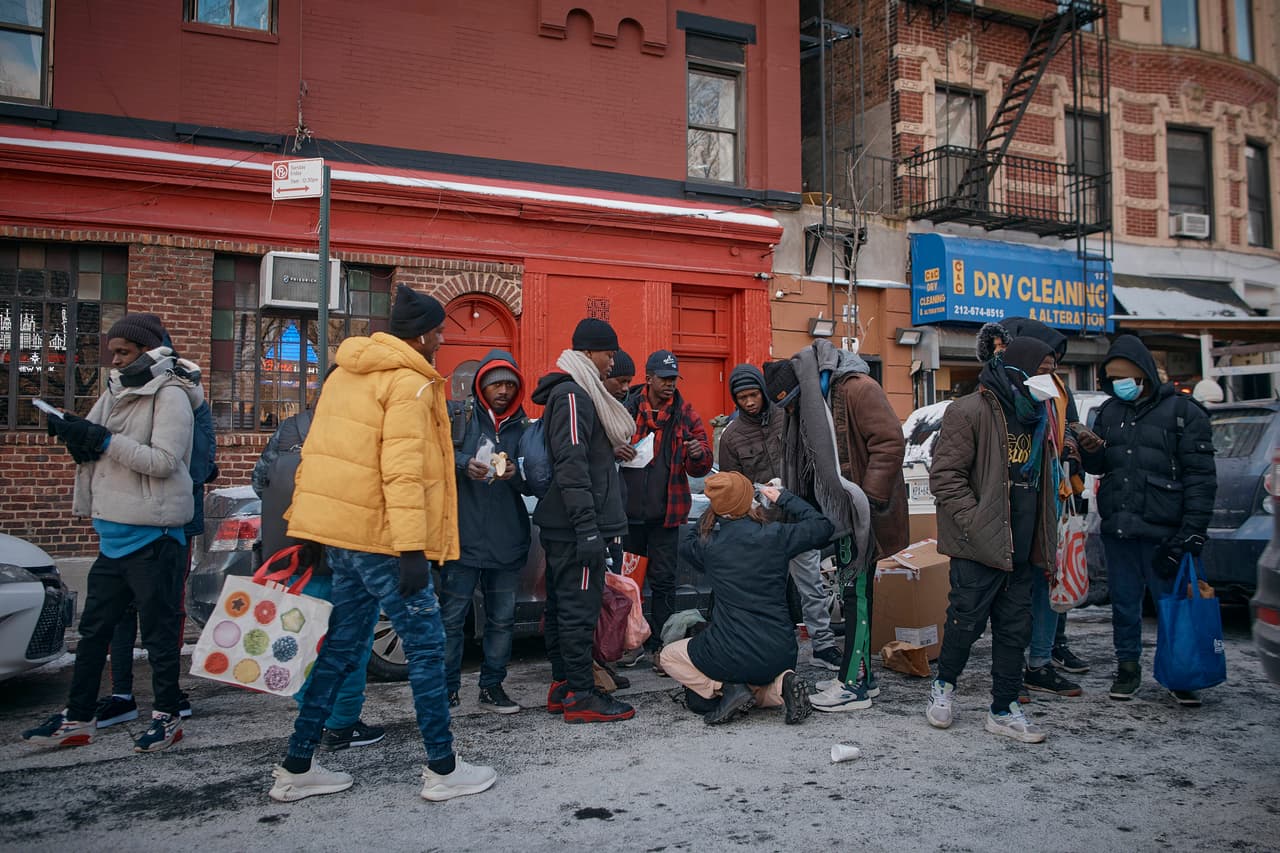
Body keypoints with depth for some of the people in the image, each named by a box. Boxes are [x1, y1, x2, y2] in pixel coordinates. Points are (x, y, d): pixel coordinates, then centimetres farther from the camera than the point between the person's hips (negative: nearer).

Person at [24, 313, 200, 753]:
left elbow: (164, 460, -19)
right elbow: (91, 450, 17)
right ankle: (77, 719, 23)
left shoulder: (170, 396, -9)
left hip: (153, 535, -8)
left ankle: (168, 716, 14)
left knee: (159, 630, 2)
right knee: (93, 628, 13)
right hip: (114, 532, 8)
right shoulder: (115, 392, 15)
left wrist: (104, 440, -20)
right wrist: (73, 432, -4)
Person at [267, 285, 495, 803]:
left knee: (341, 645, 16)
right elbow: (404, 468, -20)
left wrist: (308, 525, 22)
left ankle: (296, 768, 22)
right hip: (379, 534, -9)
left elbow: (318, 451, 18)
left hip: (338, 530, 9)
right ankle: (443, 770, 9)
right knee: (425, 645, 1)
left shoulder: (346, 373, 16)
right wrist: (412, 547, -22)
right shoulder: (409, 382, -12)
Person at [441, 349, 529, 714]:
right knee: (452, 617, 1)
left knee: (502, 618, 10)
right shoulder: (461, 417, 2)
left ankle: (492, 686, 23)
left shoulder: (522, 427, 10)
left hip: (508, 542, 3)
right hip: (463, 537, -3)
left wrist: (515, 474, -15)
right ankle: (448, 688, 15)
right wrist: (464, 463, -28)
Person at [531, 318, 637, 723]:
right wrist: (588, 527, -24)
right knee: (579, 608, -5)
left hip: (562, 525, 11)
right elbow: (572, 465, -22)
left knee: (562, 605, 14)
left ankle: (562, 686, 24)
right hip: (576, 527, -11)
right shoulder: (573, 396, -14)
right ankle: (580, 696, 2)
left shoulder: (572, 393, 19)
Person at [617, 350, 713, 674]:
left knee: (664, 581, 5)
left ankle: (660, 647, 15)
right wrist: (614, 450, -18)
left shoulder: (686, 415, 4)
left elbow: (700, 470, 7)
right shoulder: (625, 408, 0)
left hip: (666, 513, 1)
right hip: (628, 510, 0)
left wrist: (699, 455, -17)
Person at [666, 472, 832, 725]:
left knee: (670, 657, 22)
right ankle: (781, 685, 2)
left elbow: (686, 545, 20)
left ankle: (727, 690, 1)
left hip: (733, 654, -3)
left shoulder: (708, 544, -5)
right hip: (781, 654, 3)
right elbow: (822, 526, 11)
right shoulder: (775, 535, -6)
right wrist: (783, 498, 18)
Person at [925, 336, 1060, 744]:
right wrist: (975, 524, -19)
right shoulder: (971, 411, -11)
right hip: (979, 546, -8)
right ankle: (944, 684, 23)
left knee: (1015, 627, 11)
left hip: (1019, 548, 8)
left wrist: (1044, 543, 17)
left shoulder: (1035, 414, 15)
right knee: (968, 620, -1)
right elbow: (945, 476, -14)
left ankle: (1004, 709, 21)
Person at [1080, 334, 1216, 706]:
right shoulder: (1108, 412, 11)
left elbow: (1201, 477, -6)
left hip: (1163, 532, -4)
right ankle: (1128, 668, 25)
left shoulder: (1182, 412, -4)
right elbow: (1097, 467, 18)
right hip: (1117, 529, 5)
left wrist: (1193, 530, -14)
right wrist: (1091, 452, -6)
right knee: (1124, 602, 12)